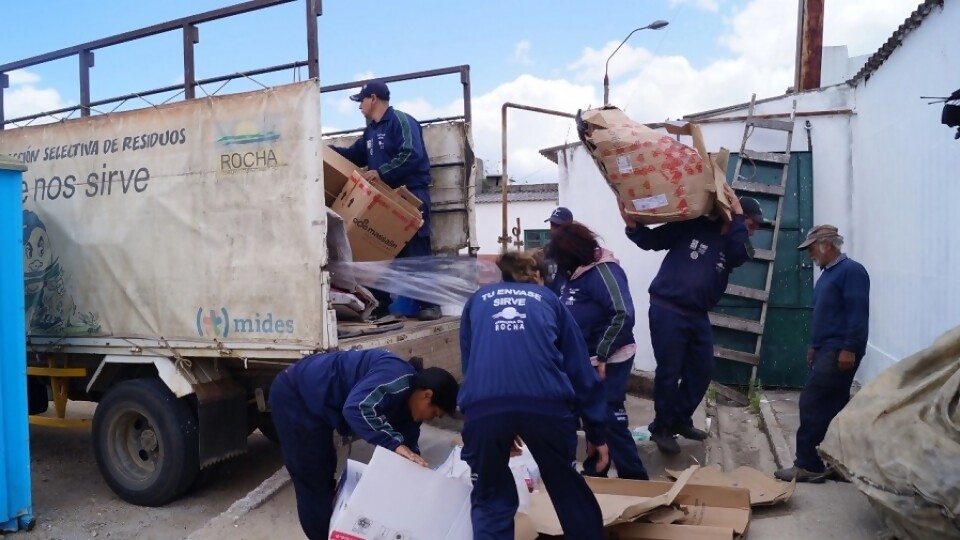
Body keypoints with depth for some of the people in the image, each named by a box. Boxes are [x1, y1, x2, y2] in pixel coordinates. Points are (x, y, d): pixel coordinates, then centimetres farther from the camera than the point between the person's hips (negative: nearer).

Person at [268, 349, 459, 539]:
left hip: (312, 401, 10)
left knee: (324, 475, 21)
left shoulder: (406, 402, 5)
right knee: (314, 481, 1)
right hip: (294, 395, -10)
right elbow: (356, 407, -37)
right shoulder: (397, 377, -25)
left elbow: (407, 445, 11)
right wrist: (394, 443, -34)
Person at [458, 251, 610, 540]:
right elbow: (580, 369, 24)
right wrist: (597, 433, 29)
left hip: (483, 404, 0)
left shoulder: (477, 300, 30)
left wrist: (503, 430, 44)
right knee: (569, 489, 25)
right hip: (546, 401, 0)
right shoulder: (548, 298, 28)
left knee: (490, 500, 20)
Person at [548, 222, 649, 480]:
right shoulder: (574, 273, 7)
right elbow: (567, 314, 16)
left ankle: (635, 479, 7)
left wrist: (601, 356, -24)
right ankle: (595, 473, 30)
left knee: (610, 419, -6)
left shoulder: (603, 271, -19)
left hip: (609, 361, -9)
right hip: (585, 359, 9)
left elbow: (623, 315, -28)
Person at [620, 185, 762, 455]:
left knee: (702, 371, 14)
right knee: (669, 373, 0)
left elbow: (740, 254, -17)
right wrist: (631, 224, -20)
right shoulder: (692, 227, -5)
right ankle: (662, 428, 17)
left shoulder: (735, 244, 7)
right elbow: (651, 240, -2)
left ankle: (681, 421, 33)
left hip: (698, 316, 6)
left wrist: (737, 213, -16)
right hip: (667, 311, -6)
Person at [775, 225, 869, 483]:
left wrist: (849, 349, -23)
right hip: (827, 350, 10)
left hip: (840, 352, -10)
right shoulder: (828, 274, 19)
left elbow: (858, 313, -19)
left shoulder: (851, 270, -11)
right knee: (834, 408, 12)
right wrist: (814, 346, 22)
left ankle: (808, 465, -5)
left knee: (812, 404, -10)